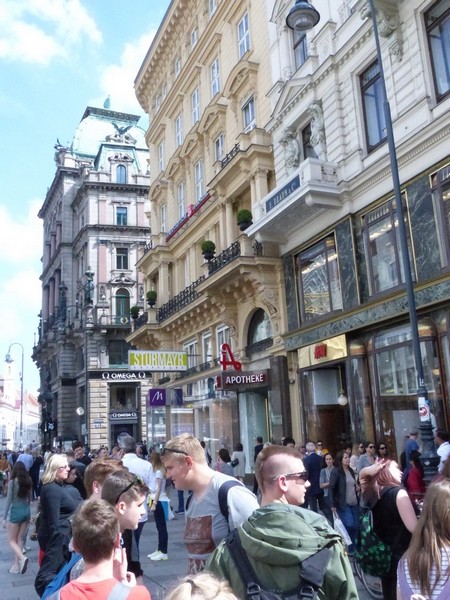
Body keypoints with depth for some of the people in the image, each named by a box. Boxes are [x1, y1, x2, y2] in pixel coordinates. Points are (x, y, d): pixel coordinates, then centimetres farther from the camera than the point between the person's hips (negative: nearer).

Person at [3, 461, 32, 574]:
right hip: (26, 511, 5)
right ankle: (16, 565, 17)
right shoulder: (29, 481, 1)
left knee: (11, 540, 8)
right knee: (19, 539, 15)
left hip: (16, 511, -5)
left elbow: (9, 500, -11)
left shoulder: (12, 482, -14)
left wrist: (4, 518, -4)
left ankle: (22, 558, -14)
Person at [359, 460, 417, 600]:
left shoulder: (371, 493, 2)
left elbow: (362, 475, 22)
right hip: (400, 555, -7)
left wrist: (369, 470, 1)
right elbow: (414, 527, -24)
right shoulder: (397, 492, -18)